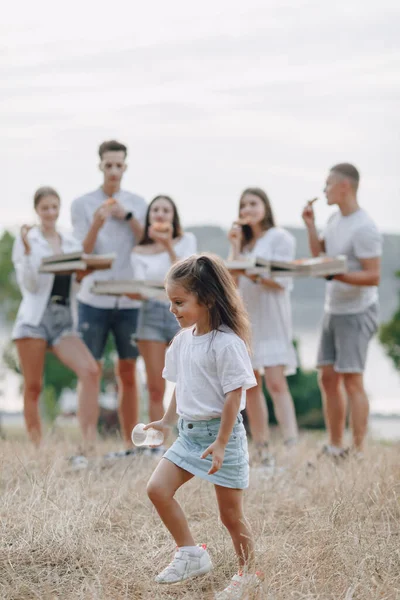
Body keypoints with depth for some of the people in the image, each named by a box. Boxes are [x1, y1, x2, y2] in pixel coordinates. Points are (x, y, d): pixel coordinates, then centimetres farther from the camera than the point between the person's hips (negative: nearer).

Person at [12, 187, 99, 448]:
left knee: (90, 370, -19)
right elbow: (30, 285, -4)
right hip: (35, 316, -3)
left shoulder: (71, 244, 15)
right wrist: (28, 251, -14)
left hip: (64, 318, 3)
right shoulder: (27, 240, 3)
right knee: (33, 387, -2)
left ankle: (87, 442, -21)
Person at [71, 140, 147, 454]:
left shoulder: (138, 204, 9)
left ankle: (131, 443, 11)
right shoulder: (82, 204, 2)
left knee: (128, 373, 7)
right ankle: (90, 444, -5)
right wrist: (96, 224, -23)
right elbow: (83, 252, -5)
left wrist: (128, 217, -10)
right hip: (94, 299, -2)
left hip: (129, 300, 2)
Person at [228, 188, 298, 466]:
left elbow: (282, 282, -9)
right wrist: (236, 247, 2)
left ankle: (292, 446, -21)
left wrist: (252, 273, -18)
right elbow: (232, 281, 7)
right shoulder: (243, 241, 18)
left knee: (275, 381, -16)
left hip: (272, 317, -6)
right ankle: (262, 451, 6)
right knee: (251, 385, 3)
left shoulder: (280, 238, -1)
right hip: (245, 316, 6)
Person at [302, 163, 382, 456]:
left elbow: (373, 276, -20)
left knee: (351, 380, -11)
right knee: (328, 379, 10)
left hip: (357, 312, -9)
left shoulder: (364, 229, -18)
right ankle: (335, 448, 17)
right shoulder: (335, 218, 10)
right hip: (333, 309, 9)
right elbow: (318, 255, 15)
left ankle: (359, 452, -8)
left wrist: (336, 275, -29)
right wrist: (310, 225, 4)